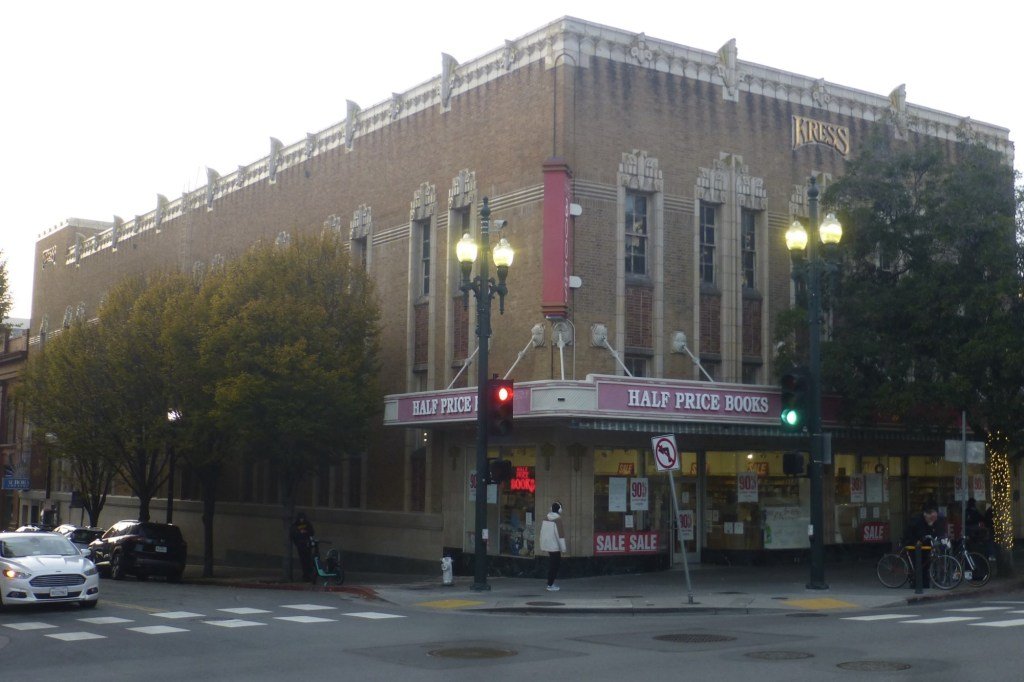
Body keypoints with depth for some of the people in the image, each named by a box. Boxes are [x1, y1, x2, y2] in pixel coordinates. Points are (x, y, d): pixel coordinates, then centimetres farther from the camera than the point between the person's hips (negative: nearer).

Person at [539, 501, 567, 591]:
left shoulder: (545, 519, 6)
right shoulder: (558, 520, -16)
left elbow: (542, 533, 11)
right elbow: (560, 534, -18)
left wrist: (542, 546, 17)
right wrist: (563, 548, -13)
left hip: (547, 546, 7)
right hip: (555, 546, -7)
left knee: (551, 565, 18)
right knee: (554, 566, 2)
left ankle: (551, 583, 22)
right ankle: (550, 585, 4)